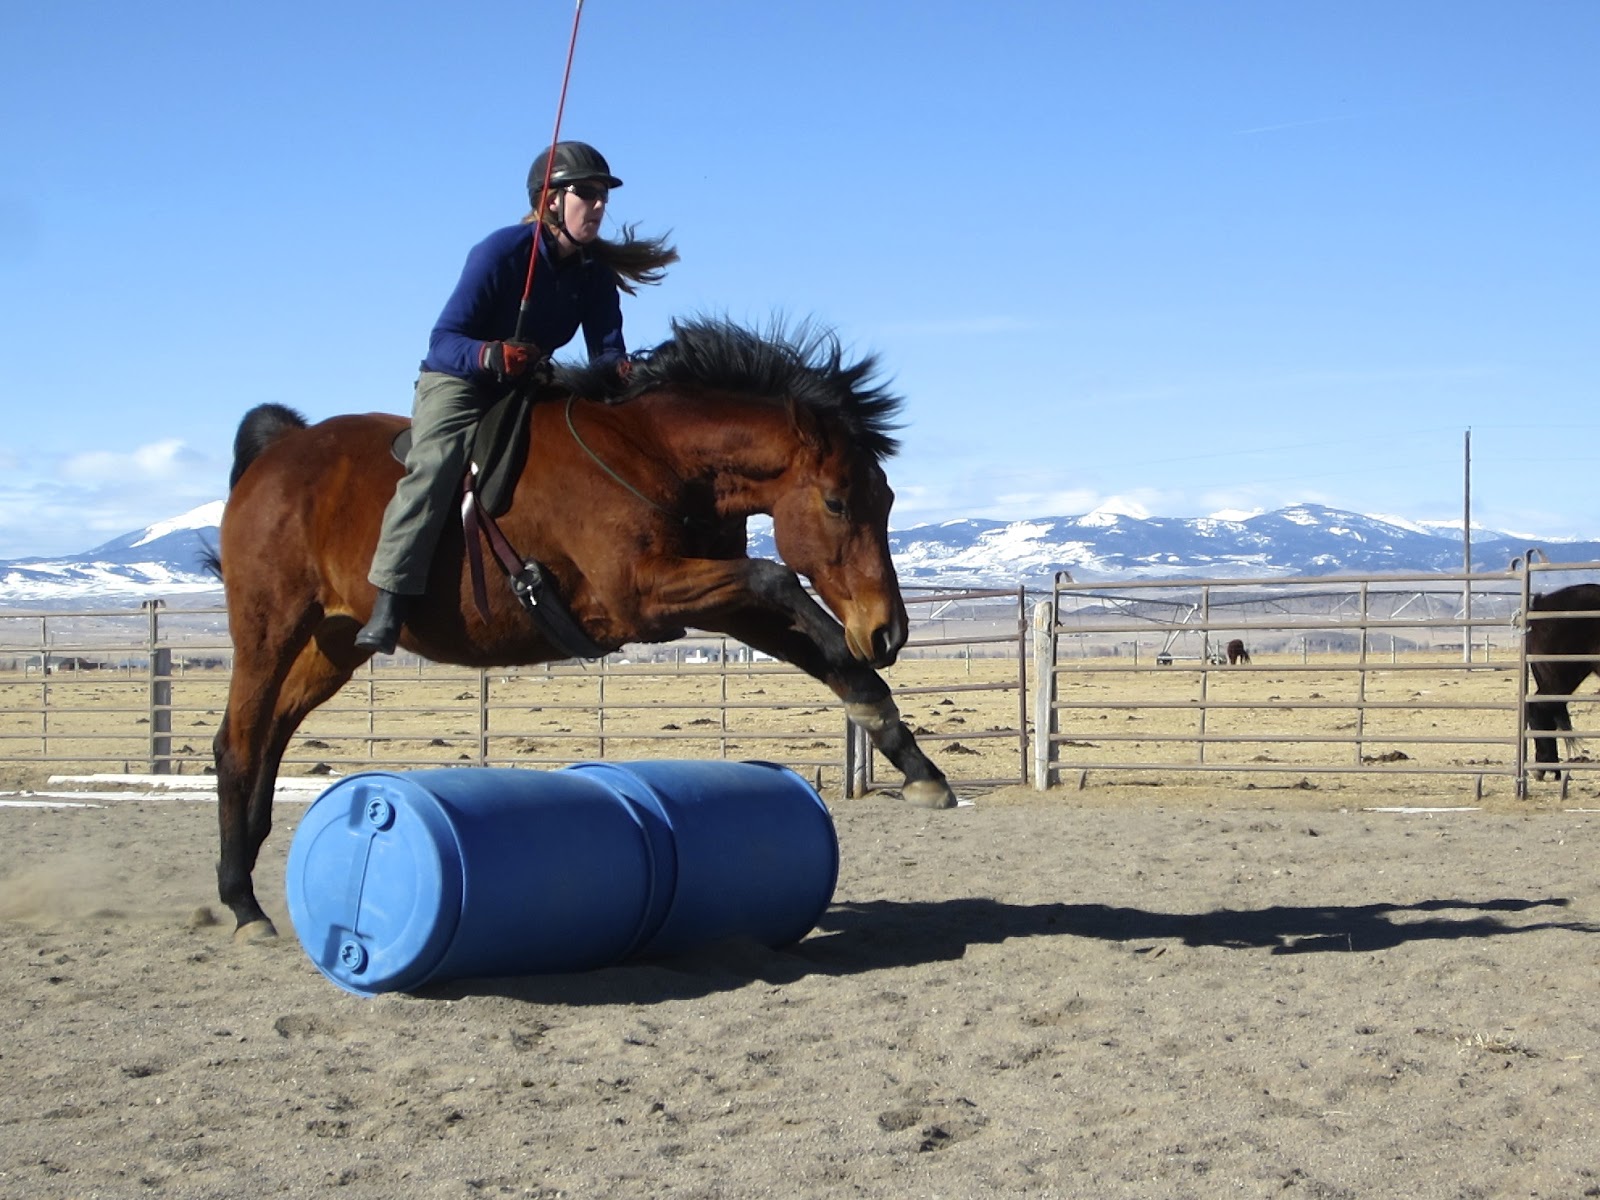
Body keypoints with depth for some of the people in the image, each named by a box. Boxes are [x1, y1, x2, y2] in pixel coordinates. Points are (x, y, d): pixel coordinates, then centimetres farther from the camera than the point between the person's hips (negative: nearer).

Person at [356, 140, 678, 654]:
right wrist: (492, 356, -43)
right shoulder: (501, 251, -20)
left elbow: (606, 349, -5)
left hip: (533, 384, 6)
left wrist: (620, 371, -30)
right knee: (435, 462, -31)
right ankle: (388, 607, -39)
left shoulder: (595, 270, -4)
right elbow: (443, 341, -22)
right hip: (458, 380, -6)